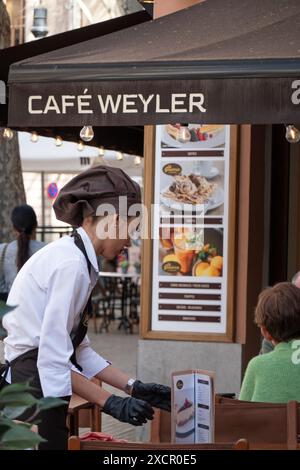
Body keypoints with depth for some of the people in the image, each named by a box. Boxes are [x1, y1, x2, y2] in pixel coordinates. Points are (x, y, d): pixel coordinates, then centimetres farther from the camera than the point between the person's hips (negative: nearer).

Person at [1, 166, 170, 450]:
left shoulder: (74, 259, 11)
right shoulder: (71, 264, -18)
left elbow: (79, 351, 12)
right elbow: (53, 359, -23)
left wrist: (134, 387, 7)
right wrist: (111, 404, -18)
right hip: (32, 391, -10)